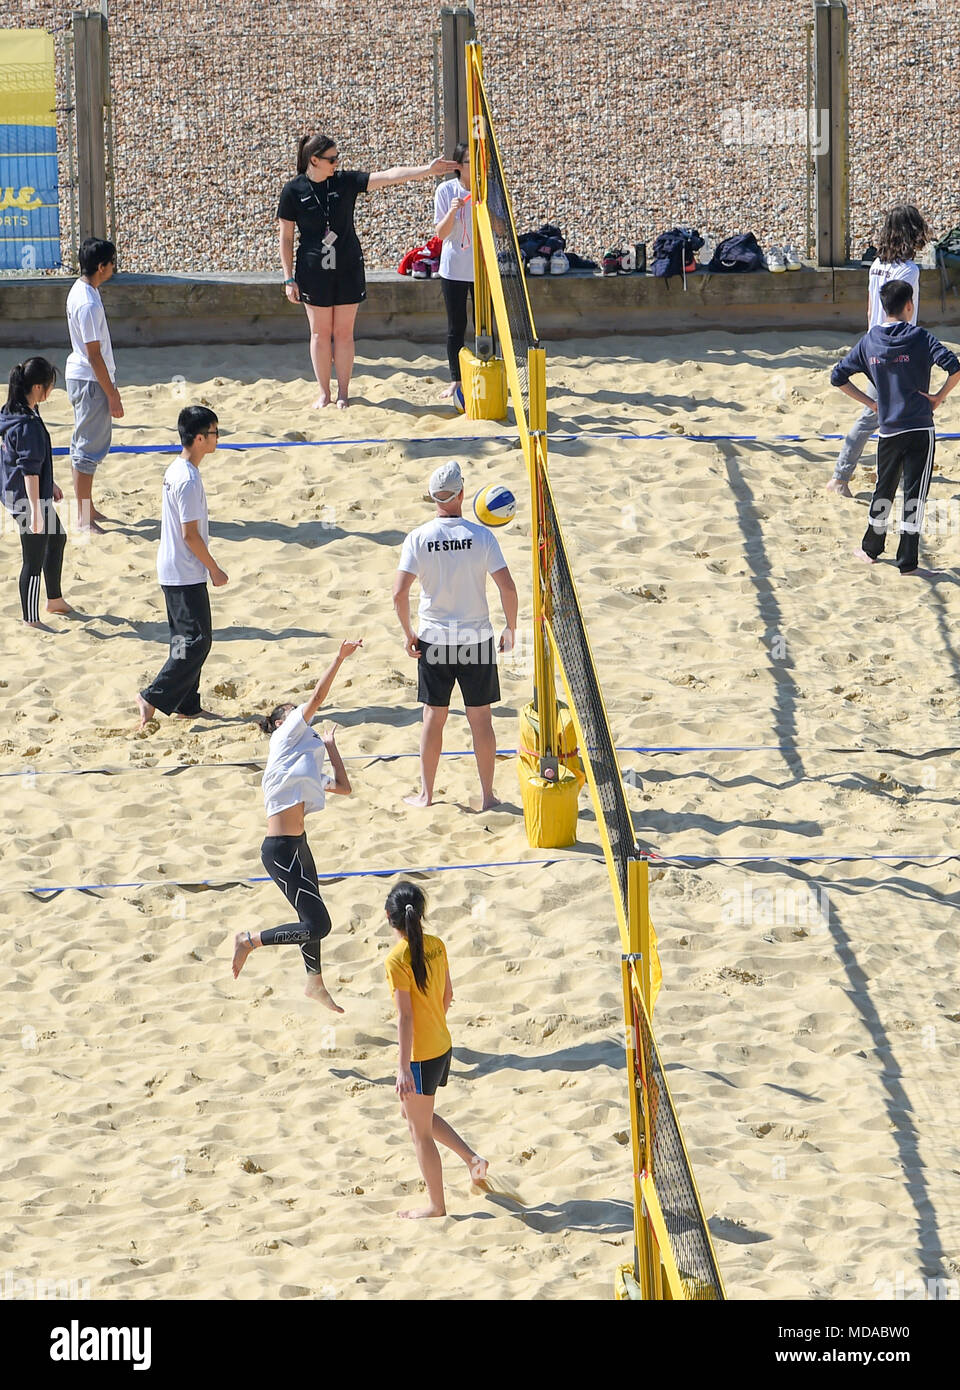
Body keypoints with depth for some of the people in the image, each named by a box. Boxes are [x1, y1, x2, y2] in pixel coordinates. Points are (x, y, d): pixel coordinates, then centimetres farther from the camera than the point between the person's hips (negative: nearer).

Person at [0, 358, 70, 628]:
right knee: (34, 561, 3)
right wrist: (36, 512, -26)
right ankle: (31, 621, 15)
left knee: (57, 538, 28)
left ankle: (55, 600, 41)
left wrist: (49, 485, 27)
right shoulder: (29, 425, -27)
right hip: (28, 501, -10)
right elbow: (29, 471, -28)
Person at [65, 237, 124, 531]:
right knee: (89, 448, -3)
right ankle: (83, 517, 2)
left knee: (85, 445, 18)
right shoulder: (88, 303, -24)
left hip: (80, 376, 10)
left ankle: (87, 508, 28)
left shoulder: (80, 291, 7)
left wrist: (110, 387, 22)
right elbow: (94, 354, -22)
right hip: (90, 381, -10)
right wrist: (112, 395, -17)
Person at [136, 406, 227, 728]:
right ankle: (154, 698, -3)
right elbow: (191, 534, -22)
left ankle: (187, 705, 21)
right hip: (187, 575, -10)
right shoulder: (189, 481, -23)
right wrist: (214, 569, -11)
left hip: (173, 571, 10)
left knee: (187, 638, 15)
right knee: (197, 641, -4)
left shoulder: (174, 471, 7)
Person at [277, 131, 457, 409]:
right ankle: (323, 393, 13)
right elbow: (286, 238, -1)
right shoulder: (293, 191, -5)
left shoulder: (345, 181, -1)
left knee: (344, 333, 4)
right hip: (313, 271, -2)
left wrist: (428, 169, -17)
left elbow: (388, 177, -7)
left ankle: (343, 393, 12)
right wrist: (289, 279, -4)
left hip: (348, 271, 2)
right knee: (320, 332, 4)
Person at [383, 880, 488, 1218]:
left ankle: (436, 1206, 19)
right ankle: (472, 1158, 24)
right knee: (416, 1114, 28)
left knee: (420, 1130, 9)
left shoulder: (397, 960, -23)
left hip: (420, 1056, -8)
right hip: (443, 1047, 8)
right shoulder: (436, 946, -2)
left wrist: (403, 1068, -20)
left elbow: (405, 1016, -23)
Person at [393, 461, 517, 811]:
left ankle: (426, 794, 17)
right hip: (476, 637, 0)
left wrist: (408, 633, 1)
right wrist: (511, 628, 1)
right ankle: (487, 795, 12)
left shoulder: (418, 539, -8)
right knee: (480, 717, 8)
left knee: (434, 716, 11)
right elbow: (507, 586, -13)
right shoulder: (480, 536, -9)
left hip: (433, 638, 0)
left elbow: (400, 592, -13)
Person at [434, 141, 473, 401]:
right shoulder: (446, 190, -5)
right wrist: (452, 212, -23)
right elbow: (441, 233, -4)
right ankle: (455, 381, 12)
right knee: (456, 327, 4)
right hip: (454, 269, -1)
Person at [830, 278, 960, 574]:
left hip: (888, 429, 4)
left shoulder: (869, 341, 4)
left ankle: (871, 549, 30)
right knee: (915, 494, 1)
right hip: (920, 427, -4)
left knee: (884, 491, 20)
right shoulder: (920, 338, -8)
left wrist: (869, 402, 12)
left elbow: (838, 377, 7)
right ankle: (907, 561, 1)